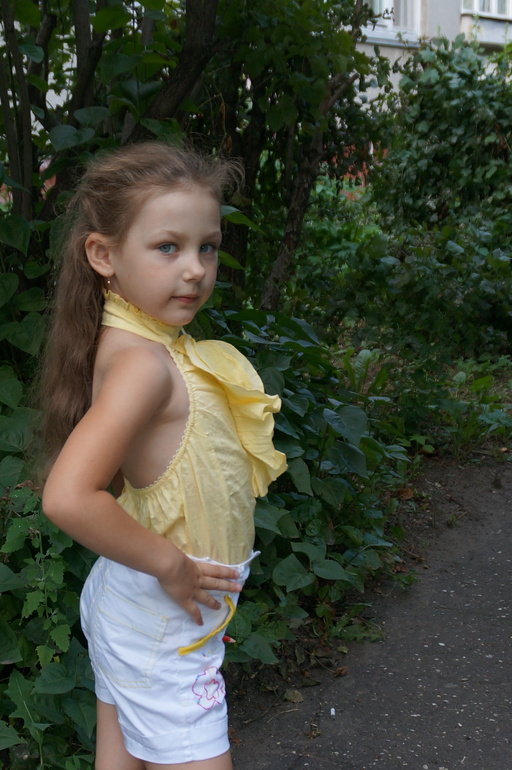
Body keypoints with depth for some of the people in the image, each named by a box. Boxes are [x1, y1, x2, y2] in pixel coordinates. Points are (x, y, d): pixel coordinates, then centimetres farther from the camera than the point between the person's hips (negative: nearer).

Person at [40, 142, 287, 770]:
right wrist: (172, 565, -24)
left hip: (124, 599, 9)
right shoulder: (143, 362, -27)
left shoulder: (128, 342, 1)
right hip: (164, 624, -9)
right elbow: (67, 498, -37)